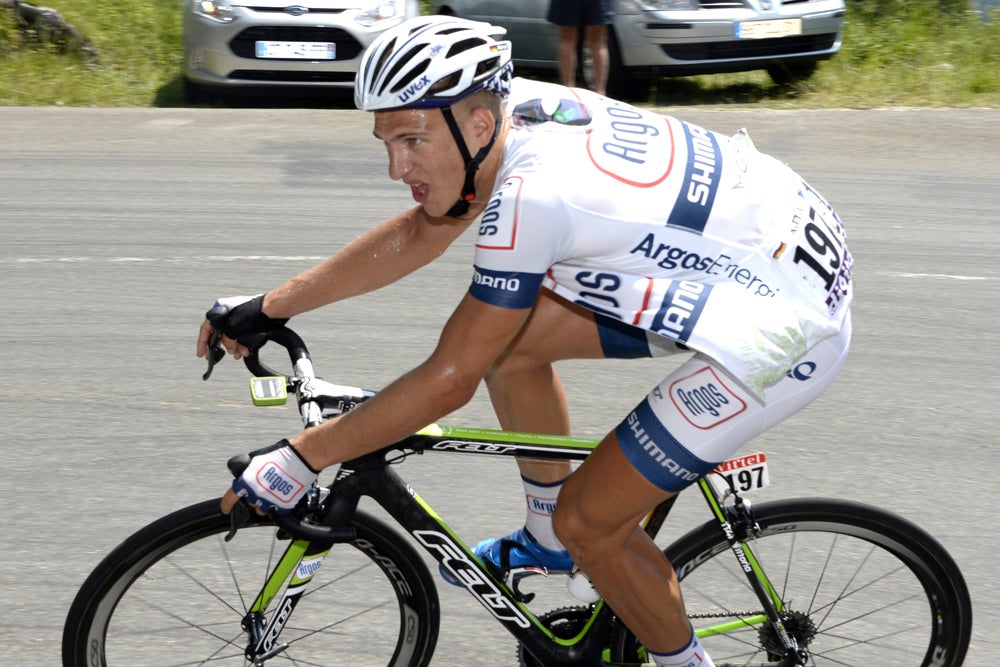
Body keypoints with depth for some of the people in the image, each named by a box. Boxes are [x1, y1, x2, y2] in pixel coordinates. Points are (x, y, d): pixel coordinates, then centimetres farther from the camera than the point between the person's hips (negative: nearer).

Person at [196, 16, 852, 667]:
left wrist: (298, 459, -17)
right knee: (506, 339, 10)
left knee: (589, 522, -5)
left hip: (786, 328, -9)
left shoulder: (531, 195, -29)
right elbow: (418, 233, 9)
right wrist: (268, 307, 10)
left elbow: (450, 379, -23)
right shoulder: (520, 107, -4)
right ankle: (548, 539, 29)